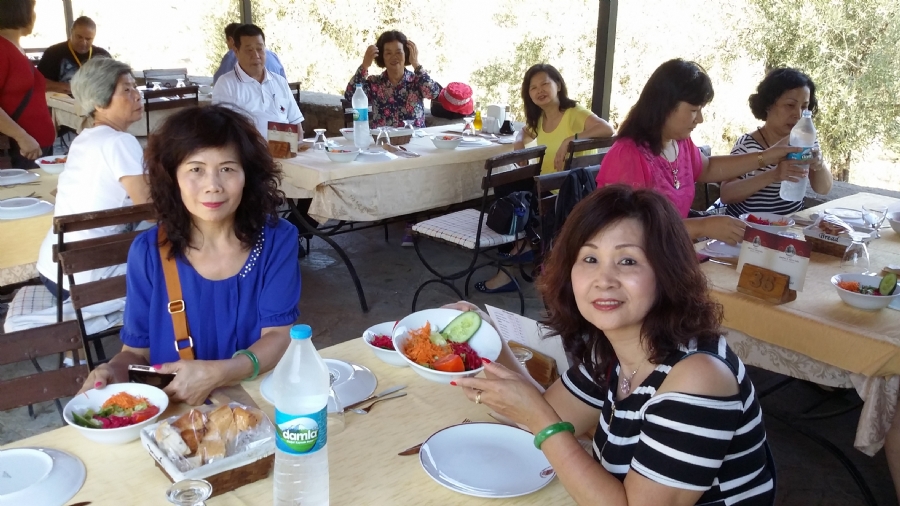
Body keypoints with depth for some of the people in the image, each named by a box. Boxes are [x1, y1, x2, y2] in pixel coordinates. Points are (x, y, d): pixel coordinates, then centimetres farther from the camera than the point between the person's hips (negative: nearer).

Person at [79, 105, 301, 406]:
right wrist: (115, 370, -21)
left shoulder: (277, 239, -8)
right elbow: (137, 349, 2)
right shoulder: (149, 252, -6)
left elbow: (279, 336, -11)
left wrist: (217, 374, -28)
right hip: (176, 411, -1)